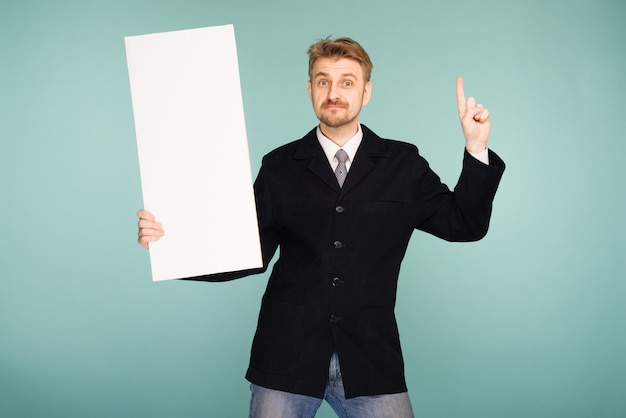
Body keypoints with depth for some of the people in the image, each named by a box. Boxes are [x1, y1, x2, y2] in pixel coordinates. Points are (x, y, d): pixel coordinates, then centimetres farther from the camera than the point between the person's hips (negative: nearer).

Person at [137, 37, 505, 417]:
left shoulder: (402, 164, 6)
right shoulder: (280, 167, 5)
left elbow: (464, 224, 3)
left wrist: (476, 149, -7)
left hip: (371, 361, 0)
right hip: (287, 357, 0)